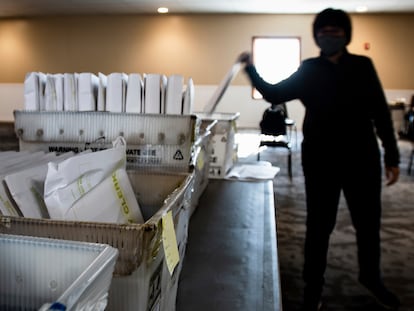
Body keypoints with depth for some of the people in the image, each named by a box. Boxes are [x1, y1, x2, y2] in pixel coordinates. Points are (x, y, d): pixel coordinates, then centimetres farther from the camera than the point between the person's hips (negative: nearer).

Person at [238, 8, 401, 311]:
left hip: (362, 158, 2)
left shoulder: (363, 66, 2)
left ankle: (371, 277, 39)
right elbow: (274, 94, 2)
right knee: (320, 224, 8)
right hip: (321, 159, -1)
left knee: (369, 221, 15)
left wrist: (392, 157, 0)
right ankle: (314, 283, 26)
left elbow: (381, 113, 2)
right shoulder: (308, 70, 2)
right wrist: (251, 69, -11)